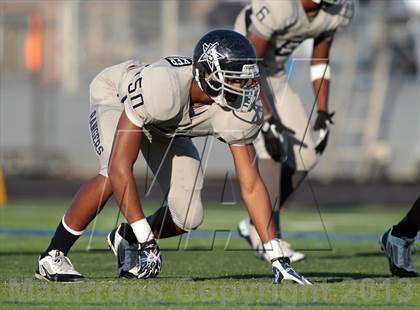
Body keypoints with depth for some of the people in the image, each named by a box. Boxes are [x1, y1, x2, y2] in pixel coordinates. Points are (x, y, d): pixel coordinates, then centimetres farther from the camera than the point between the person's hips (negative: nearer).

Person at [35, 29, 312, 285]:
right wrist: (148, 240, -45)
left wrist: (278, 258, -25)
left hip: (165, 125, 5)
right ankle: (53, 256, -18)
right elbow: (120, 166, -46)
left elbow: (251, 186, -21)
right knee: (113, 177, -34)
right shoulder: (164, 88, -47)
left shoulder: (240, 112, -31)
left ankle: (125, 238, 24)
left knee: (188, 217, -7)